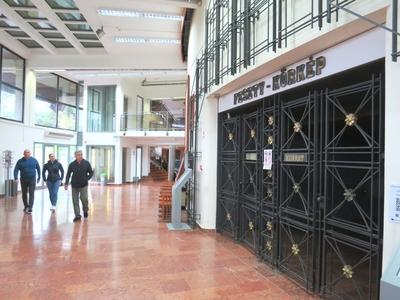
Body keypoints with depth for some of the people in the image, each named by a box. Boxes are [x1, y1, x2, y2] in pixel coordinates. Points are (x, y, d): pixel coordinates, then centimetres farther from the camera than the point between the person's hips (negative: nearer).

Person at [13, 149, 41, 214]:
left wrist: (39, 177, 8)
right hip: (23, 180, 2)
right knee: (24, 194, 13)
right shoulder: (20, 161, -1)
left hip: (32, 179, -2)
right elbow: (16, 170, -6)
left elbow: (38, 169, 8)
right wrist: (15, 178, -20)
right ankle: (26, 206, 29)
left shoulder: (34, 160, 0)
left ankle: (30, 208, -8)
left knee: (31, 194, -7)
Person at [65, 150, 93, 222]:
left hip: (84, 185, -2)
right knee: (75, 201, 4)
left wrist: (87, 179, -6)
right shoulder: (72, 164, 1)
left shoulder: (86, 163, -1)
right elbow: (68, 174, 4)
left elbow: (91, 172, 6)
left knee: (84, 199, -8)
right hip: (74, 185, 2)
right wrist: (66, 183, -3)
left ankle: (85, 211, 21)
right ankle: (77, 215, 14)